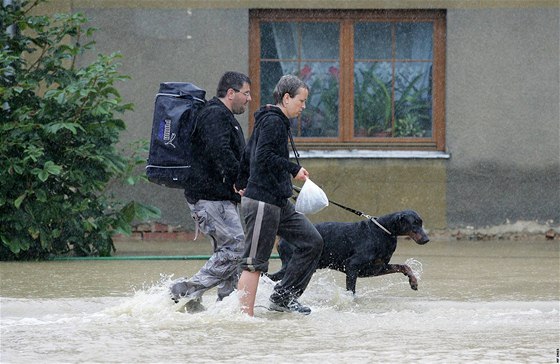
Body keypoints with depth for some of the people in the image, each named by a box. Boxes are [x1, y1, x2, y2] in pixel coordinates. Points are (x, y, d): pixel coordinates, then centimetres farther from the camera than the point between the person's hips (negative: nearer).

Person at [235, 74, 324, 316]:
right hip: (262, 202, -10)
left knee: (312, 242, 7)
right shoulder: (273, 121, -12)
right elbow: (264, 156, -23)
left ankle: (283, 298, 11)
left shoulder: (277, 122, 19)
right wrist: (294, 170, -16)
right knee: (254, 263, -8)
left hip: (280, 203, 10)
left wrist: (242, 184, 30)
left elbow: (248, 153, 26)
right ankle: (245, 315, -6)